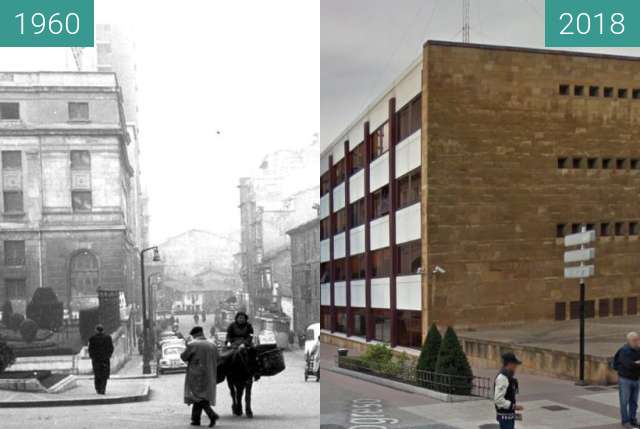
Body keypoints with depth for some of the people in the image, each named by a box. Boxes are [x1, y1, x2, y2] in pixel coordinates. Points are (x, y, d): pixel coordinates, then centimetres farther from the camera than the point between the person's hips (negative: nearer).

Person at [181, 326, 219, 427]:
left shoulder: (192, 345, -10)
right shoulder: (212, 346, 5)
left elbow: (183, 357, -3)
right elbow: (216, 361, 9)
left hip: (196, 375, -5)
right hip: (209, 377, 6)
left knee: (198, 397, -3)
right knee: (200, 396, 15)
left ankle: (212, 415, -19)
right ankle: (196, 419, 17)